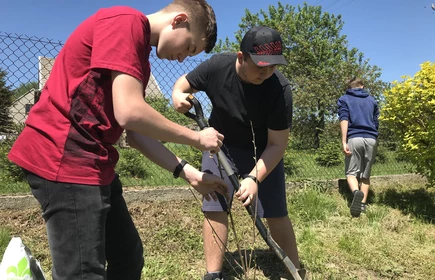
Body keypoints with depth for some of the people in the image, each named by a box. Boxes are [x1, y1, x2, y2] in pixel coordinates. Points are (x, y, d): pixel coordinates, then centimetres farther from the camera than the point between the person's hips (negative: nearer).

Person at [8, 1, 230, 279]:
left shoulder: (139, 58, 17)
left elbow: (137, 133, 14)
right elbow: (130, 113, -23)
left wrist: (188, 172, 9)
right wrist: (196, 138, -9)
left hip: (93, 163, 10)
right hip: (65, 158, -10)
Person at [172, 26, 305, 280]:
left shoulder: (280, 90, -29)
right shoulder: (217, 66, -23)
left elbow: (277, 144, -24)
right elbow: (184, 83, -4)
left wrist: (254, 178, -37)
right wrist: (178, 95, -28)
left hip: (263, 149, -1)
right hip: (222, 143, 2)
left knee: (276, 213, -2)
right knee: (214, 207, -5)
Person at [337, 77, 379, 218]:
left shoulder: (344, 99, 10)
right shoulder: (372, 100, 21)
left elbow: (344, 120, -6)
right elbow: (376, 123, 19)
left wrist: (344, 142, -12)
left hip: (354, 139, -3)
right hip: (371, 139, 3)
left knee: (351, 172, 2)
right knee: (366, 175, 11)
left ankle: (356, 192, -27)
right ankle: (363, 204, 5)